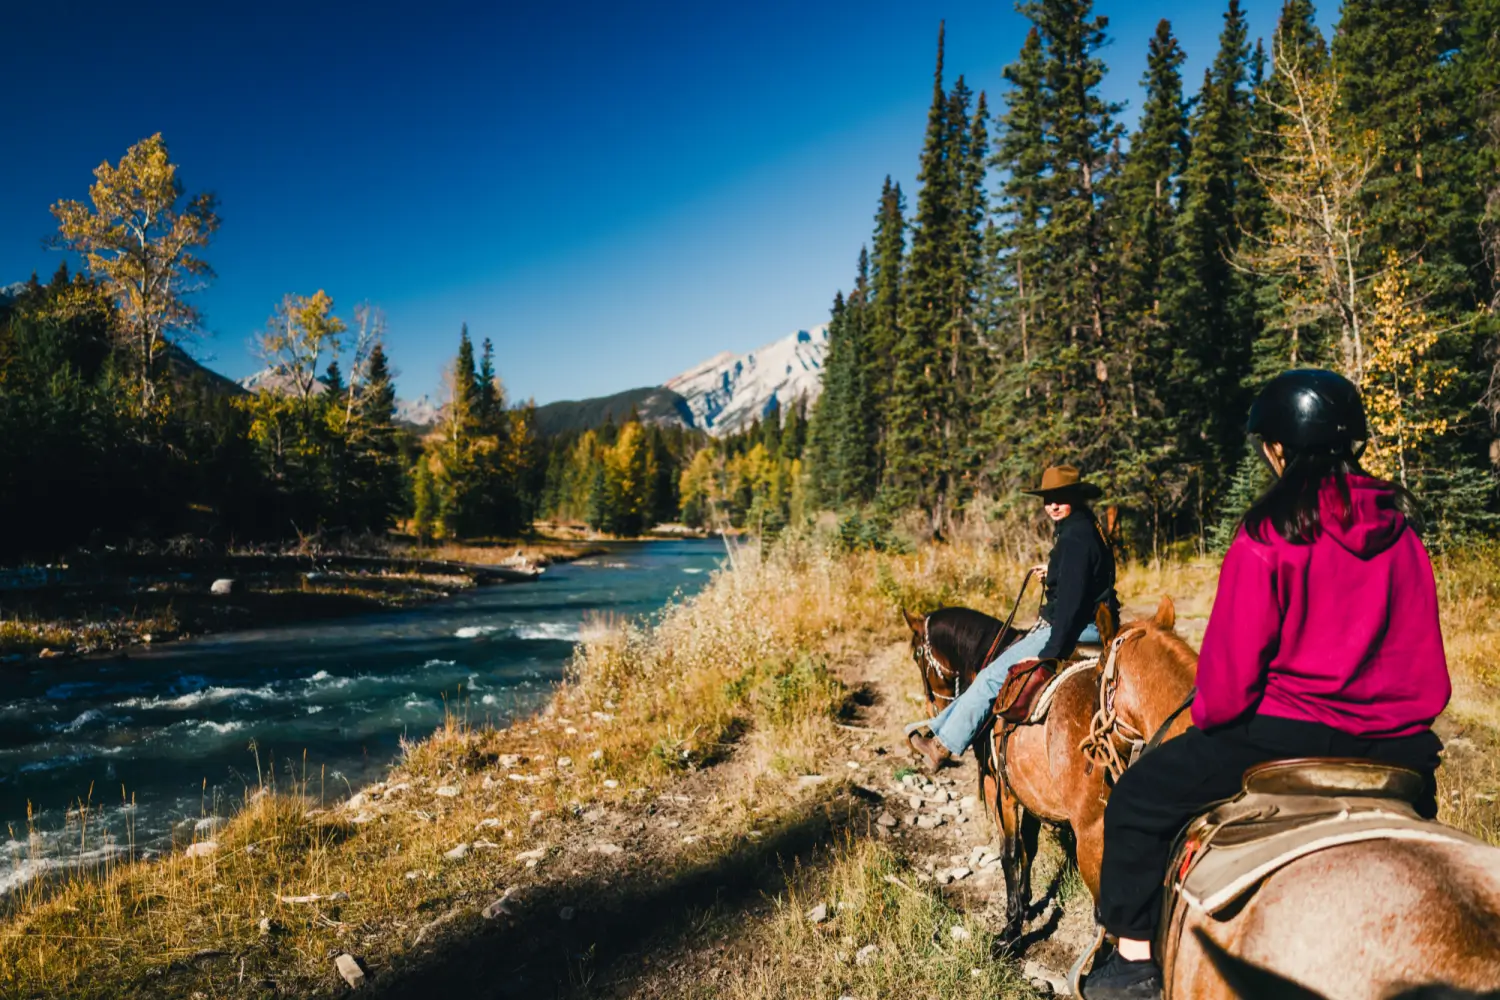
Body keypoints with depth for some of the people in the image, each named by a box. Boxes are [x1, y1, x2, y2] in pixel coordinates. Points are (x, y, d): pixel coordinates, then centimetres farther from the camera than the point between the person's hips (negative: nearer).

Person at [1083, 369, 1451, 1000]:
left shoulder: (1269, 535, -14)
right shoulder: (1400, 529, 5)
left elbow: (1234, 659, -11)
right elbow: (1426, 656, 11)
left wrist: (1210, 714, 7)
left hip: (1288, 732, -6)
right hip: (1399, 745, 7)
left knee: (1138, 800, 6)